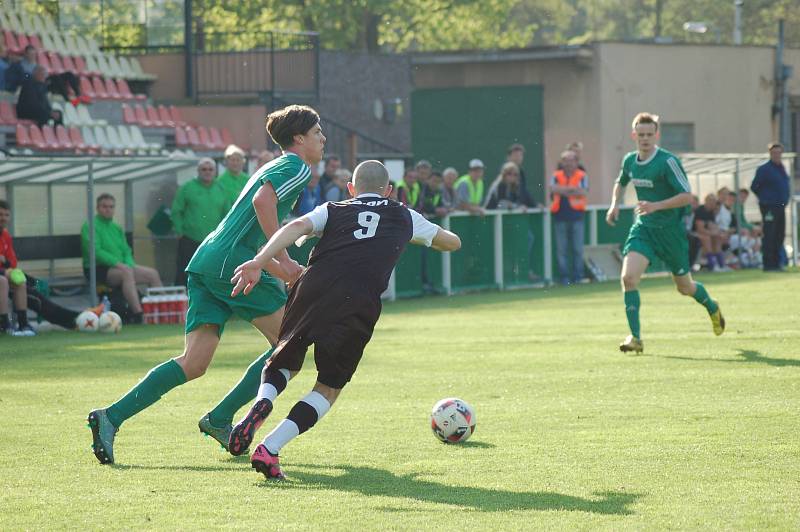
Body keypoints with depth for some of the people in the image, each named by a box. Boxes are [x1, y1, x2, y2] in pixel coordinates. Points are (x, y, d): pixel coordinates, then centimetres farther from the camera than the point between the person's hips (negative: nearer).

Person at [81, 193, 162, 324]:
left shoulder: (117, 228, 18)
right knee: (126, 272, -35)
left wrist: (129, 264, -7)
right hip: (99, 269, -8)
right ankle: (138, 315, -44)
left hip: (120, 266, 8)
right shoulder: (90, 226, -7)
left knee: (153, 274, -4)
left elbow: (126, 251, 16)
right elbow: (95, 251, -18)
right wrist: (117, 263, -26)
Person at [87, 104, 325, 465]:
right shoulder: (297, 168, 0)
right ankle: (220, 418, 0)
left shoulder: (274, 167, 31)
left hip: (206, 261, 9)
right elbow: (263, 200, -20)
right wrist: (283, 259, -21)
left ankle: (111, 417, -10)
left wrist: (281, 271, 35)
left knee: (194, 363, 0)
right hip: (233, 263, -9)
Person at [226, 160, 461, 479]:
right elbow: (453, 243, 43)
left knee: (284, 364, 26)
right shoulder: (405, 217, 28)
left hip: (313, 288, 2)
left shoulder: (333, 211, 26)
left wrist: (259, 262, -7)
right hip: (359, 305, -1)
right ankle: (269, 450, -9)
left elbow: (297, 227, 4)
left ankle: (262, 403, -10)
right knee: (329, 388, 13)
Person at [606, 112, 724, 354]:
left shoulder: (668, 161, -17)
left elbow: (687, 196, -20)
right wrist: (615, 204, 8)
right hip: (643, 227, 4)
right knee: (628, 277, -19)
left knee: (684, 287, 12)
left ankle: (713, 309, 46)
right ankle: (635, 338, -14)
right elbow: (621, 183, 26)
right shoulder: (629, 161, 2)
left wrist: (656, 206, -29)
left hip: (670, 229, -4)